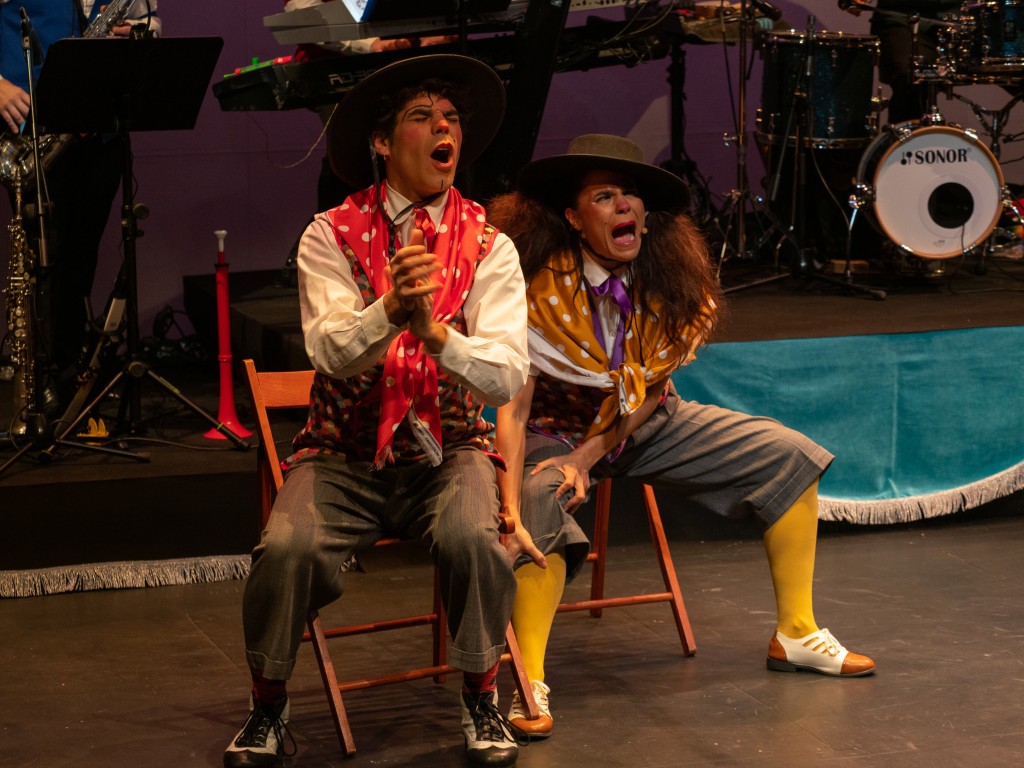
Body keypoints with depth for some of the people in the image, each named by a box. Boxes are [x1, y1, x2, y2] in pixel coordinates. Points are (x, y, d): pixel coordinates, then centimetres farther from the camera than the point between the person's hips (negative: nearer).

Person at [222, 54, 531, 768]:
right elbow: (332, 353, -16)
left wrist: (435, 333, -30)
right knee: (287, 550, -27)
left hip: (448, 449, 0)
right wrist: (390, 309, -36)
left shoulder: (490, 247, 1)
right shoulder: (331, 236, -1)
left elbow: (507, 375, -11)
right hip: (345, 454, 0)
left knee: (474, 540, -30)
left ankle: (482, 701, -5)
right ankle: (268, 709, 0)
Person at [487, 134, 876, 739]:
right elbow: (513, 408, -30)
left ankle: (796, 635, 7)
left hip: (645, 424, 5)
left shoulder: (669, 280, -13)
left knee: (791, 457, -2)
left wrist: (588, 455, -18)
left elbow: (649, 388, -4)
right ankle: (531, 685, -34)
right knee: (541, 502, -39)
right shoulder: (538, 292, -27)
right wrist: (510, 513, -40)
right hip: (553, 431, -5)